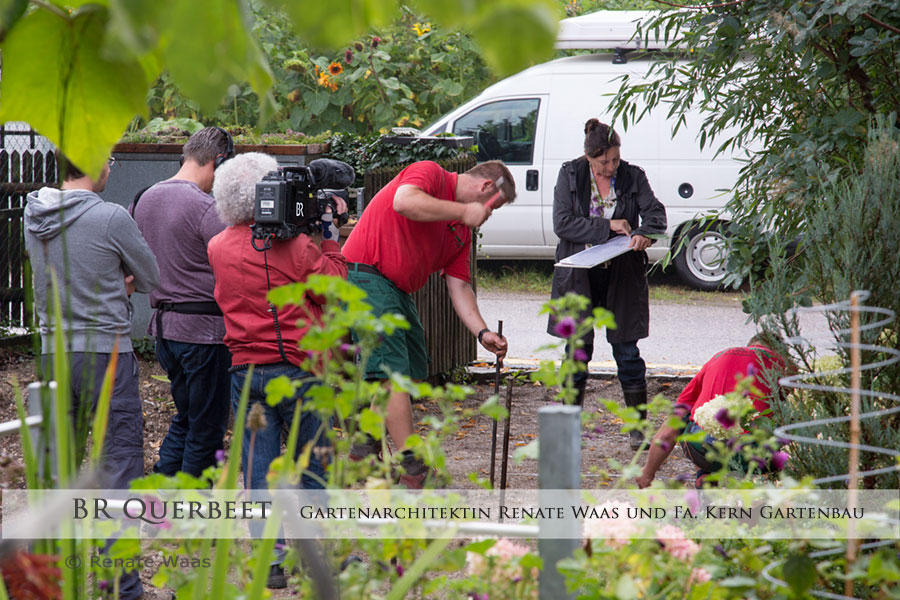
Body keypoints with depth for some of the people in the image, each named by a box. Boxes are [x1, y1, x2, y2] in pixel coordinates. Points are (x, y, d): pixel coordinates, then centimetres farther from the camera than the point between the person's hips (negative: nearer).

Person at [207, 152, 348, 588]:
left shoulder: (218, 249, 1)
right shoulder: (296, 245, -11)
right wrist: (329, 236, 5)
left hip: (245, 370, 3)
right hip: (298, 368, -3)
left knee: (257, 465, 5)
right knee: (311, 463, 11)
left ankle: (270, 559, 4)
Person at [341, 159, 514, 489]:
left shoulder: (462, 232, 17)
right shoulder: (429, 173, -7)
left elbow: (459, 286, 13)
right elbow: (404, 202, -29)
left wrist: (482, 332, -1)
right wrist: (463, 211, -19)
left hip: (399, 292, 10)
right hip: (365, 278, -10)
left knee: (413, 371, 13)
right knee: (393, 372, -13)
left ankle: (365, 450, 25)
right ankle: (412, 468, -14)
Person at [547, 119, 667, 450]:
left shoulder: (633, 177, 2)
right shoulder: (570, 175, -2)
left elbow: (655, 211, -8)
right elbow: (562, 223, -10)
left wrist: (644, 232, -30)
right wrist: (607, 228, -16)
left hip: (622, 277, 0)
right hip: (579, 277, 0)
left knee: (627, 352, 2)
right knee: (578, 350, 3)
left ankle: (639, 427, 10)